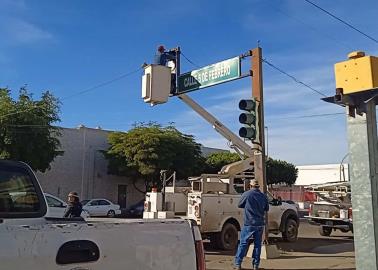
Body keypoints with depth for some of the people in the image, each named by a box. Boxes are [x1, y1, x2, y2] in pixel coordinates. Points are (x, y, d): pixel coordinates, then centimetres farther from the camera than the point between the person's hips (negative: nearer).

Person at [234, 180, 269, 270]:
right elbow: (266, 209, 15)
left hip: (249, 224, -3)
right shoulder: (264, 196, 4)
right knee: (257, 244, 10)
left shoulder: (246, 194, -7)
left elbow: (240, 205, 5)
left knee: (243, 244, 2)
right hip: (260, 224, 3)